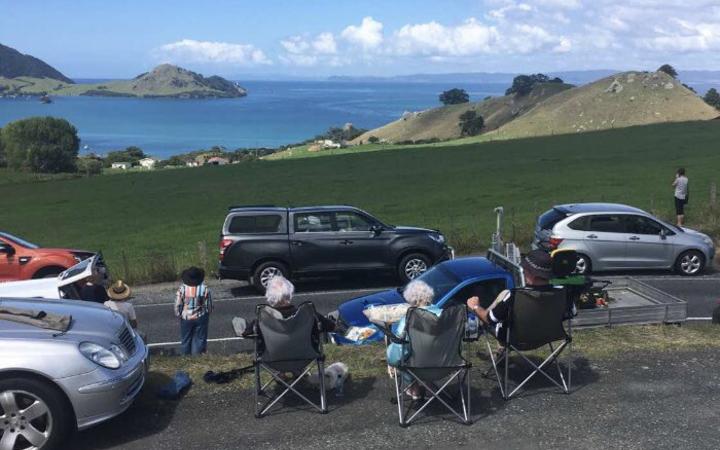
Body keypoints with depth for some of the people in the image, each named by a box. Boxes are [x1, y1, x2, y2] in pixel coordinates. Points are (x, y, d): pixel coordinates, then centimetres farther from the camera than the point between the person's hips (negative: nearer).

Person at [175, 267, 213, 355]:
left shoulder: (182, 289, -13)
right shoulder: (204, 289, -14)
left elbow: (177, 305, -8)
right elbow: (209, 306, -7)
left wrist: (179, 315, 10)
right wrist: (207, 313, 13)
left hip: (186, 319, 1)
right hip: (200, 318, -1)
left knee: (185, 341, 17)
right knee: (199, 340, 10)